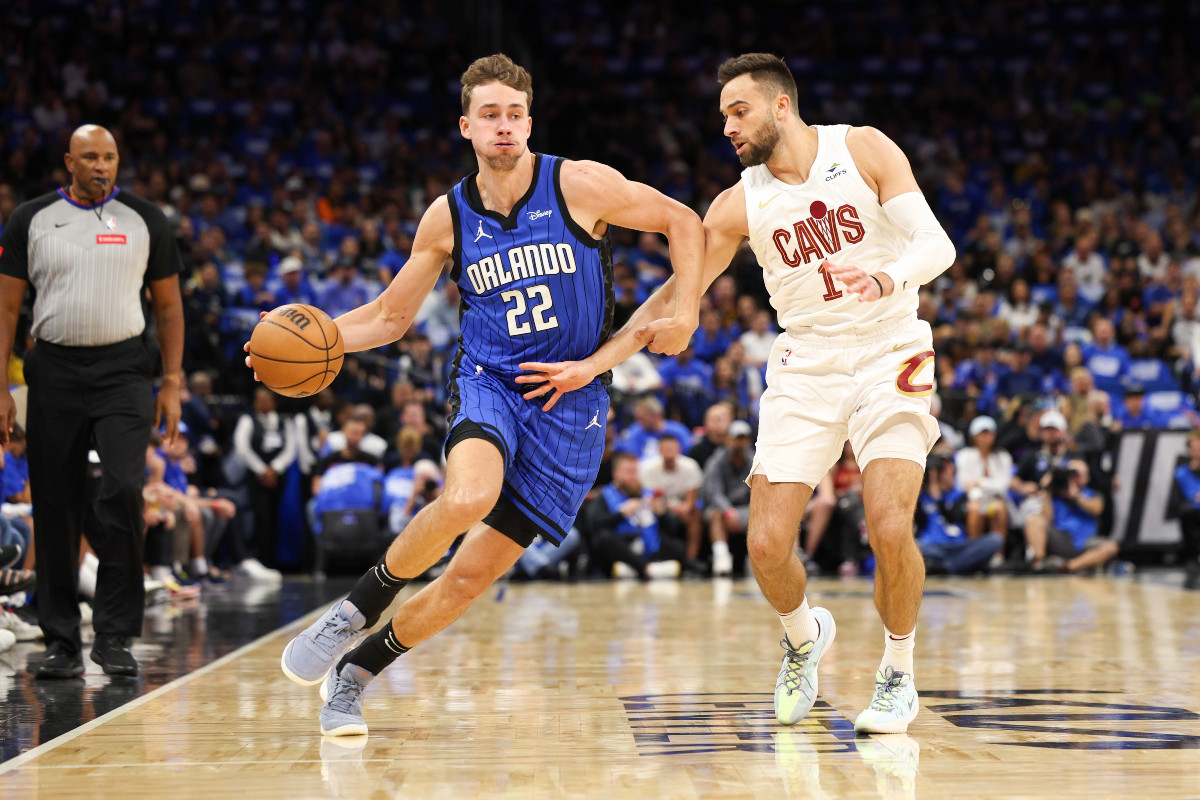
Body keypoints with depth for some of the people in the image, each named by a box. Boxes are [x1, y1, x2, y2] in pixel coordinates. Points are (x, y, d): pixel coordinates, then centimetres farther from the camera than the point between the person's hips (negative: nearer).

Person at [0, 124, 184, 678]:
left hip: (122, 369, -1)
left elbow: (168, 305, 10)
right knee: (54, 508, 3)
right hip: (54, 371, 1)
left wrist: (172, 384, 4)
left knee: (124, 491, -17)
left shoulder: (145, 221, 6)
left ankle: (115, 634, -7)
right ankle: (62, 643, 13)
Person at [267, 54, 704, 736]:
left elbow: (681, 221, 4)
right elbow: (390, 317, 11)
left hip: (571, 402, 0)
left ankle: (356, 670, 16)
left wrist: (686, 312, -9)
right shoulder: (448, 218, 2)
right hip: (489, 380, 1)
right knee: (468, 498, -35)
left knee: (472, 575, -4)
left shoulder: (580, 185, -6)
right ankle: (358, 608, -12)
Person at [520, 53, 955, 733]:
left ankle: (899, 672, 4)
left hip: (890, 358, -3)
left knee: (890, 529, -21)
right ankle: (805, 636, 24)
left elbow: (936, 244, -13)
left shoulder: (862, 149, -6)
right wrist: (593, 365, -1)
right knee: (767, 544, -9)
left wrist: (886, 280, -35)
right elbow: (675, 297, 6)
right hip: (806, 367, 3)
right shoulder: (740, 205, 1)